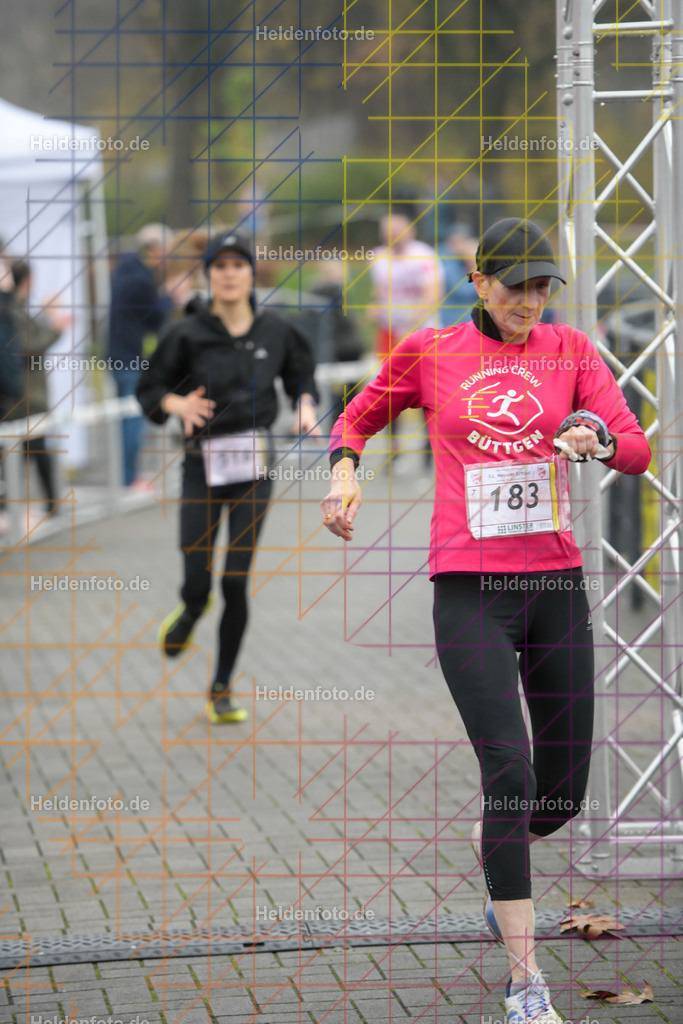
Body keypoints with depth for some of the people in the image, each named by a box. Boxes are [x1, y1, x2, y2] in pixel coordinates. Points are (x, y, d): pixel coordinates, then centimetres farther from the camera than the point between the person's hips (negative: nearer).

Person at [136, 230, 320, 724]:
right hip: (203, 465, -1)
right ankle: (189, 614, 34)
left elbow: (302, 376, 17)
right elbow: (150, 388, 1)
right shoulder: (187, 334, -6)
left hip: (254, 465, 1)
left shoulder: (275, 332, 0)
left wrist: (306, 406, -4)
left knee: (236, 583, -2)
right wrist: (177, 403, -19)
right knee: (197, 583, -6)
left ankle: (223, 689, 15)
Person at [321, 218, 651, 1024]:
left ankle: (489, 846, 45)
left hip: (556, 585, 3)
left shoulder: (570, 351, 7)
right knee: (510, 772, -15)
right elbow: (358, 418, 20)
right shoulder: (428, 353, 4)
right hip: (469, 589, -3)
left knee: (565, 788, 9)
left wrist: (598, 439, -25)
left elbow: (637, 450, -2)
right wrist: (344, 469, -1)